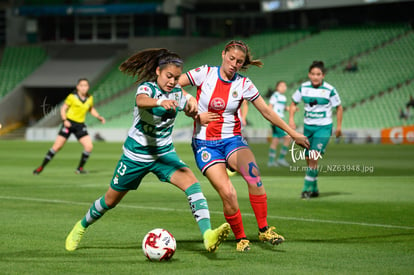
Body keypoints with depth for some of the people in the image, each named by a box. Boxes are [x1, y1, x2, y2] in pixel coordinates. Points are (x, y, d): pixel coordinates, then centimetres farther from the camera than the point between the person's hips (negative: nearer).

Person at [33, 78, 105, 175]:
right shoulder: (72, 97, -7)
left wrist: (99, 117, 7)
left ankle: (80, 168, 8)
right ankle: (41, 167, 2)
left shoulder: (90, 98, 5)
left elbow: (91, 109, 22)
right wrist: (64, 120, -17)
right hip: (69, 123, -4)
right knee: (57, 146, -8)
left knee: (89, 146, -11)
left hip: (80, 125, 4)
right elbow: (63, 109, -2)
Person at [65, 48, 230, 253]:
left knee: (191, 182, -24)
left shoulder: (177, 93, -3)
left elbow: (190, 110, 17)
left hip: (165, 153, 4)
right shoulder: (147, 87, -20)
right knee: (111, 200, 11)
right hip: (136, 153, -4)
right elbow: (141, 100, -45)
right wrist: (160, 102, -66)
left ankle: (208, 235, -36)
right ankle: (81, 227, 41)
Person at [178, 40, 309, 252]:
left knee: (252, 172, -29)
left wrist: (293, 133, 7)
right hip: (205, 144, -2)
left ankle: (264, 230, -17)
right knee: (227, 193, -21)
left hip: (232, 140, 2)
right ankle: (240, 238, 1)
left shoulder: (243, 84, 0)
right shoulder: (205, 73, -5)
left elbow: (267, 111, 7)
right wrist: (195, 114, -8)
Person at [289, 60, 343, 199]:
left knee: (313, 158, -18)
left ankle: (307, 189, -12)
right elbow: (293, 103, 12)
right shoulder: (303, 88, -1)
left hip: (323, 128, -4)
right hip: (308, 127, 5)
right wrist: (291, 119, -2)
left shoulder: (329, 90, -10)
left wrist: (339, 127, -1)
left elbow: (339, 108, 1)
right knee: (308, 159, 9)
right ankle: (314, 189, 25)